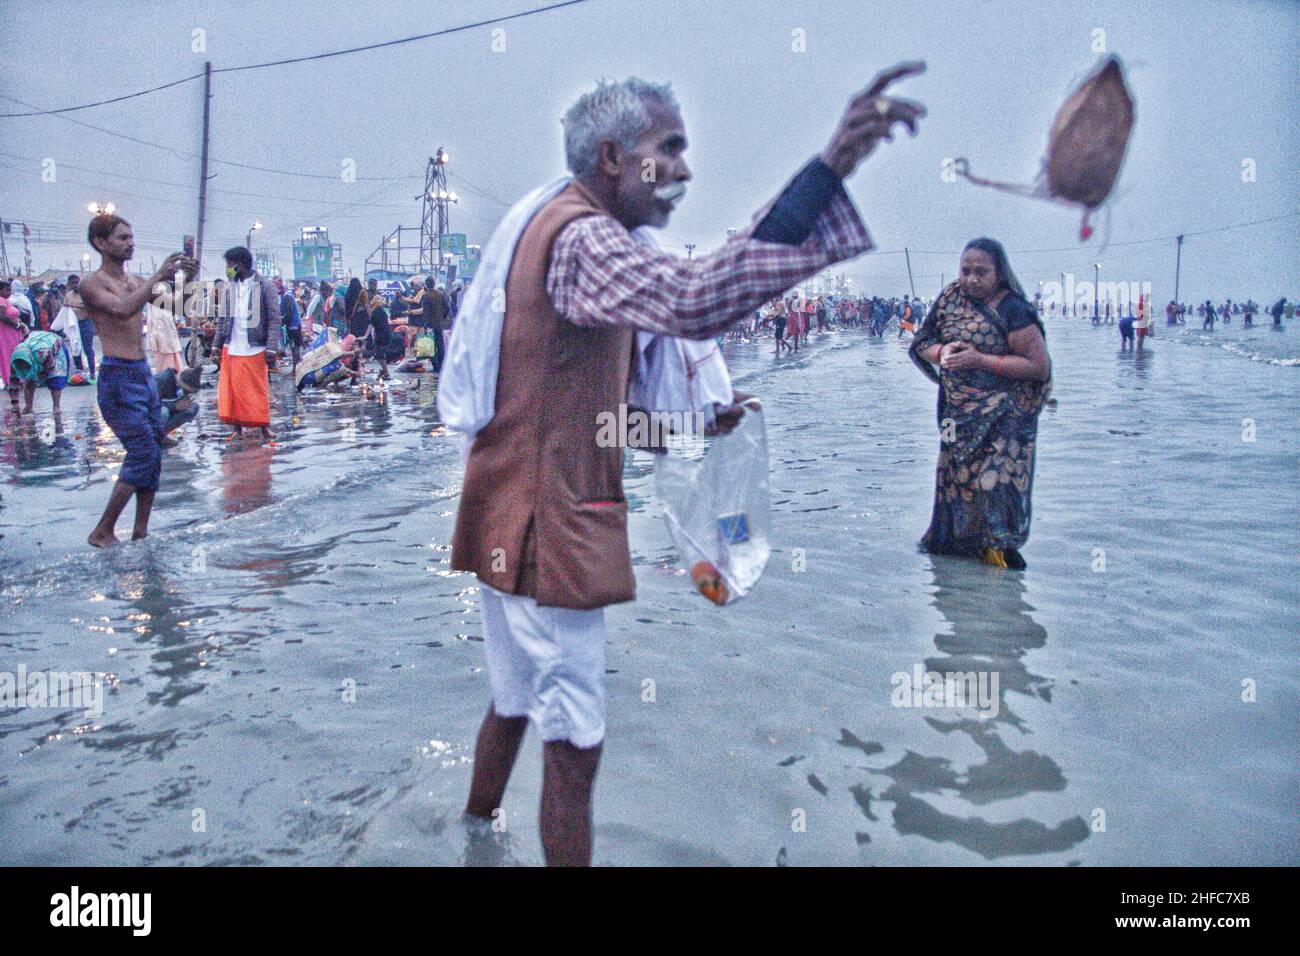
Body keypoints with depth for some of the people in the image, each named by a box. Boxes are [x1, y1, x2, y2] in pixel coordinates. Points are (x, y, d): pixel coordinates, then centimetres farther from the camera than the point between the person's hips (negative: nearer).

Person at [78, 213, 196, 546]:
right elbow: (123, 308, -25)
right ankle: (103, 532, 2)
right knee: (144, 454, -10)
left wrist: (187, 279, -11)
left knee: (154, 454, 7)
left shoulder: (136, 281, 15)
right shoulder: (92, 283, -7)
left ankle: (141, 531, 14)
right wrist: (157, 277, -23)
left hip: (144, 372, 8)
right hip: (117, 377, -8)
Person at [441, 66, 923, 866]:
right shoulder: (580, 239, -19)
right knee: (574, 746, 0)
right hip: (548, 528, -10)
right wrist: (830, 168, -46)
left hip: (511, 519, 10)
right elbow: (695, 302, -41)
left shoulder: (549, 223, 15)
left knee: (514, 704, 25)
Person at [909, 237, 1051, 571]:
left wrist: (981, 360, -20)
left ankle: (998, 545, 4)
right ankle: (954, 539, 27)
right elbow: (921, 343, 12)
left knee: (994, 477, -11)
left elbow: (1039, 366, -15)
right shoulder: (950, 298, 4)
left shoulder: (1013, 311, -13)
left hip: (1003, 416, -5)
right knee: (954, 474, 11)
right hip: (958, 411, 6)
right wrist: (942, 352, -12)